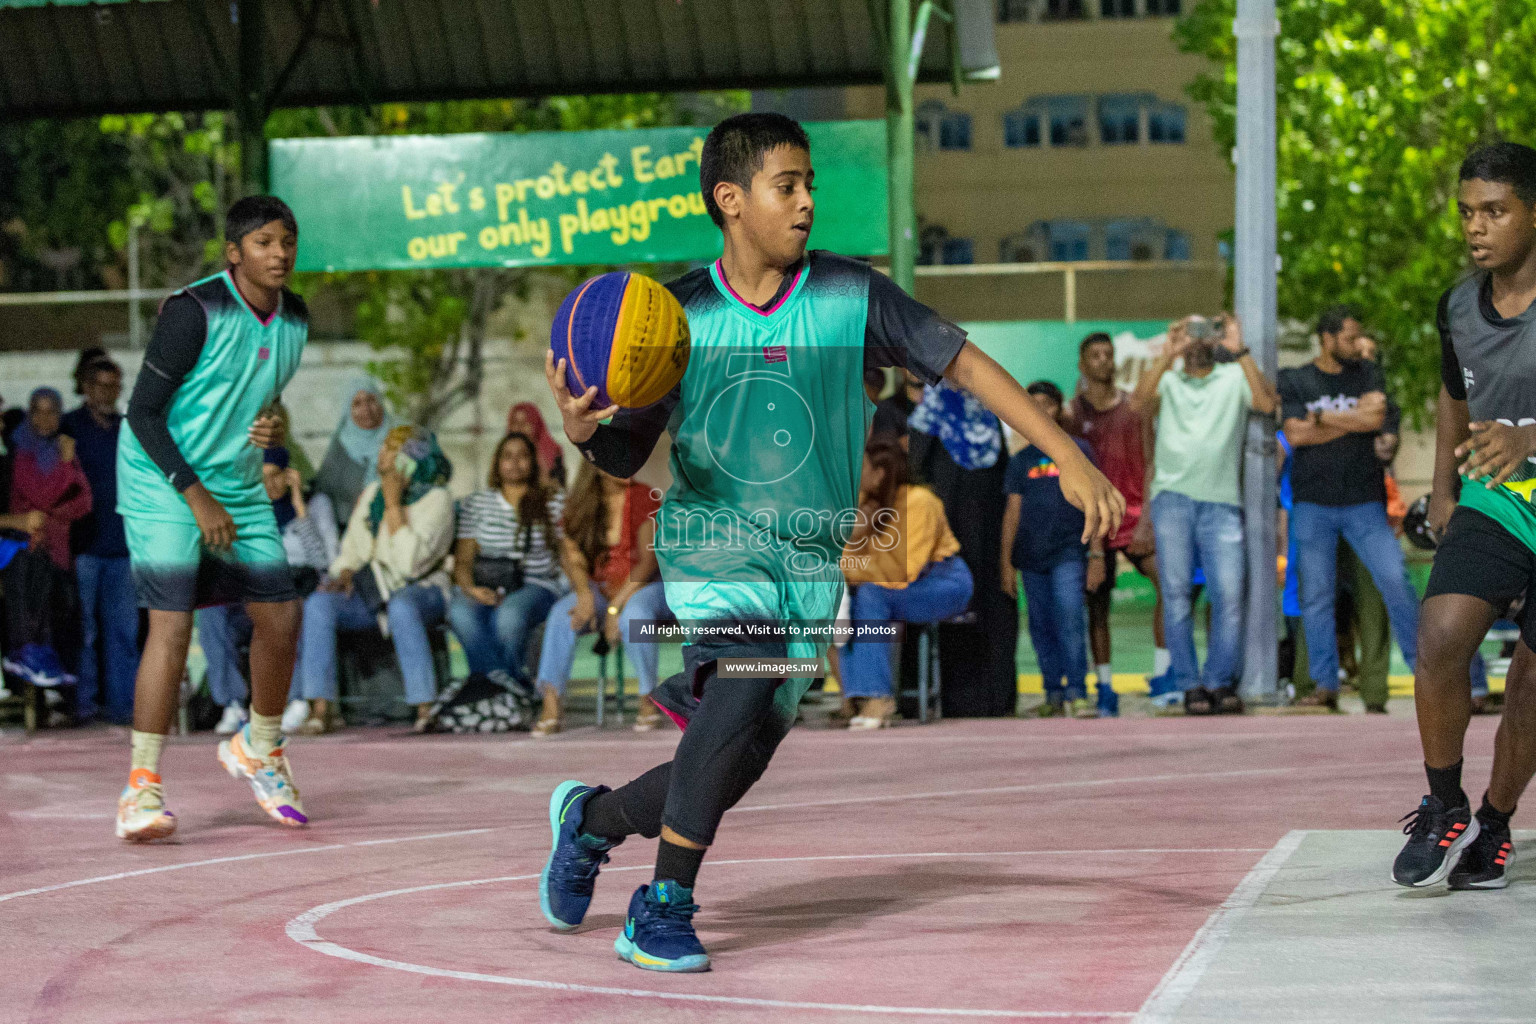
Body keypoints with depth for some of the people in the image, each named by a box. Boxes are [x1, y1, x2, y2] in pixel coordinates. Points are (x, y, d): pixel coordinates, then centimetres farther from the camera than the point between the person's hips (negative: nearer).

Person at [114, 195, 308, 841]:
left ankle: (258, 750, 29)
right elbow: (143, 412, -16)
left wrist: (271, 429, -3)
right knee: (172, 625, -17)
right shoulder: (194, 310, -18)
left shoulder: (294, 318, 4)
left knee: (280, 617, 4)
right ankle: (141, 789, -14)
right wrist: (196, 495, -21)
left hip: (238, 487, 7)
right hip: (162, 484, -7)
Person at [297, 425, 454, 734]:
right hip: (370, 591, 5)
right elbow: (351, 551, 18)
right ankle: (320, 710, -29)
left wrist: (394, 504, -19)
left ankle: (426, 711, -40)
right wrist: (344, 574, -5)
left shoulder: (437, 499, -8)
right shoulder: (371, 494, 12)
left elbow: (411, 562, -21)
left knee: (401, 607, -41)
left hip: (420, 592, -5)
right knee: (316, 604, -24)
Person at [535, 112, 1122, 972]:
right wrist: (586, 428, -22)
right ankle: (664, 910, -16)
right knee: (743, 692, -29)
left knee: (738, 763, 2)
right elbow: (630, 454, 2)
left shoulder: (851, 296, -5)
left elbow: (964, 363, -1)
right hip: (713, 547, -2)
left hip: (812, 562, 3)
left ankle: (593, 817, 32)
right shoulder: (681, 313, -4)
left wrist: (1070, 458, -6)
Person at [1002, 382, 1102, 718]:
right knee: (1041, 627, 4)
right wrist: (1006, 563, 7)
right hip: (1031, 557, 3)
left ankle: (1076, 694, -16)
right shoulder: (1021, 459, 13)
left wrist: (1097, 555, -4)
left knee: (1069, 621, -16)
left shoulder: (1078, 450, 5)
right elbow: (1013, 511, 13)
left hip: (1069, 553, -3)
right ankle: (1053, 693, 11)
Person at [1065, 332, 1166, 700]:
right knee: (1097, 603, 3)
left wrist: (1146, 518, -8)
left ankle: (1161, 671, -11)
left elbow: (1149, 464, 0)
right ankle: (1104, 685, 12)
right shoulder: (1071, 413, 3)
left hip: (1133, 514, 0)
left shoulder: (1134, 407, 4)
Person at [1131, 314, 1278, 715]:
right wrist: (1167, 356, -12)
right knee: (1176, 593, -6)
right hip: (1173, 498, 0)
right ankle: (1190, 685, -1)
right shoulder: (1166, 379, 15)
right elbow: (1139, 403, -6)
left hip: (1222, 501, 0)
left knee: (1229, 594, -8)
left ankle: (1220, 681, 3)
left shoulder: (1234, 377, 14)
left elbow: (1266, 403, -5)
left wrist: (1240, 352, -10)